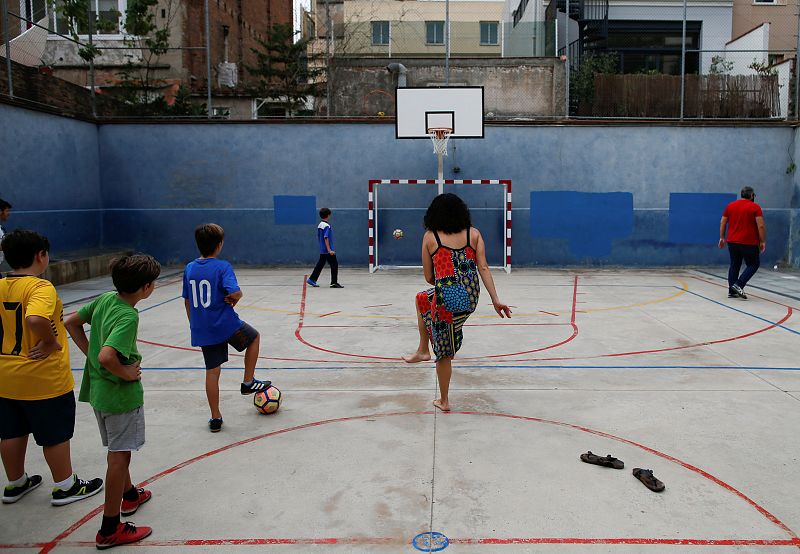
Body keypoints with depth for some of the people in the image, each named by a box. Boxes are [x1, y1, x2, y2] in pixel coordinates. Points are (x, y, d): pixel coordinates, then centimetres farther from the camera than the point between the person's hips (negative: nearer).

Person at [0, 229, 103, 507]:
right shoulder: (41, 287, -21)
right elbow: (36, 319, -38)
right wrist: (51, 342, -21)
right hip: (44, 378, -7)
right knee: (56, 435, 9)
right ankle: (65, 487, 23)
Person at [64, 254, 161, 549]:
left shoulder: (105, 299, -2)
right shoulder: (128, 317, -26)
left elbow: (72, 322, 9)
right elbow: (106, 357, -37)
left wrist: (90, 352, 9)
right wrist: (127, 373, -19)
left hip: (97, 389, 9)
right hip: (122, 394, -8)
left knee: (118, 451, 25)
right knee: (119, 456, 3)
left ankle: (129, 494, 46)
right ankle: (110, 529, 13)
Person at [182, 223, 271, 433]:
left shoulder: (189, 268, 4)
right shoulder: (222, 267, -13)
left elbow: (187, 301, 11)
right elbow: (235, 293, -28)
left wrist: (194, 325, 21)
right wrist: (232, 301, -5)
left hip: (202, 330, 5)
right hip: (226, 324, -5)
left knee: (212, 372, 12)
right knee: (254, 337, 23)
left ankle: (215, 418, 18)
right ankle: (248, 382, 24)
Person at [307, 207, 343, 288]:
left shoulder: (319, 225, 10)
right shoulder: (327, 226, -16)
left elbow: (318, 237, 17)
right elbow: (326, 238, -21)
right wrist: (329, 250, -22)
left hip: (322, 250, 9)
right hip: (327, 250, -9)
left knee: (320, 264, 16)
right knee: (334, 265, -1)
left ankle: (312, 279, 18)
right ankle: (334, 283, 0)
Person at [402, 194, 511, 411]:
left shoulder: (430, 236, 2)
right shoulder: (474, 233, 8)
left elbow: (429, 277, 6)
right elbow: (483, 268, -1)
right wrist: (496, 300, -1)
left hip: (447, 298, -5)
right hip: (471, 297, 5)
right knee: (422, 298, 32)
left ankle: (444, 401, 32)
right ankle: (422, 351, 38)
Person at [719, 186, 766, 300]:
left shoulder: (730, 206, 8)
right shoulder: (755, 207, -6)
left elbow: (722, 223, 10)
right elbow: (761, 226, -11)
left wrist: (722, 238, 16)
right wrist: (762, 241, -5)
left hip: (732, 242, 5)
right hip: (749, 243, -5)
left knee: (734, 265, 12)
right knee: (753, 265, 9)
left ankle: (731, 291, 10)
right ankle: (738, 285, -7)